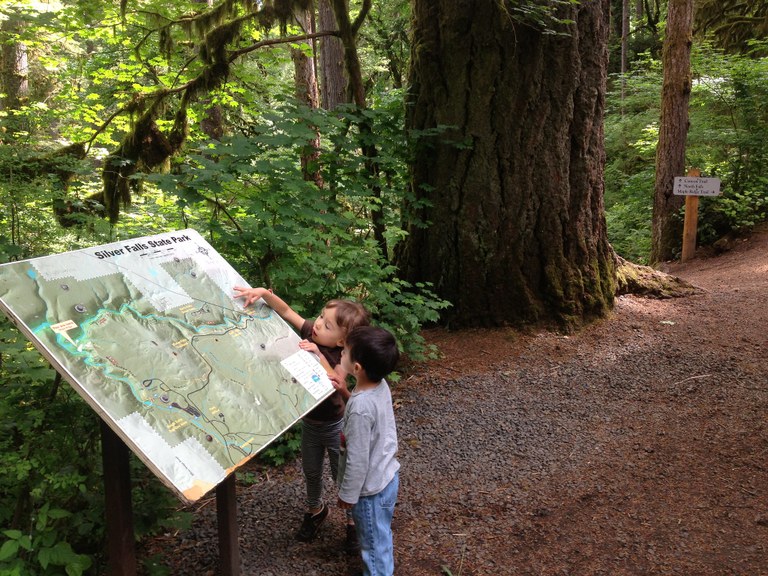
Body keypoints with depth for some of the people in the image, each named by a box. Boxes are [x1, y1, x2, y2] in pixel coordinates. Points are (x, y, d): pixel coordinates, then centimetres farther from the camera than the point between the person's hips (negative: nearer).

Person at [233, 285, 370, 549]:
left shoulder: (341, 358, -28)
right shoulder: (310, 332, -15)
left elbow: (337, 384, -42)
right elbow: (286, 311, -12)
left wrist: (318, 355, -46)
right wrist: (264, 293, -26)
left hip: (334, 425, -5)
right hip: (309, 422, 6)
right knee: (311, 473, 26)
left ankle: (353, 520, 38)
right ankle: (315, 509, 53)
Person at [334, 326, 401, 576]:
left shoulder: (361, 408, -33)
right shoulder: (380, 385, -10)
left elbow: (358, 460, -25)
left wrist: (348, 494, -11)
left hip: (371, 488, -8)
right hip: (386, 477, 8)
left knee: (374, 543, 14)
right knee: (380, 537, 29)